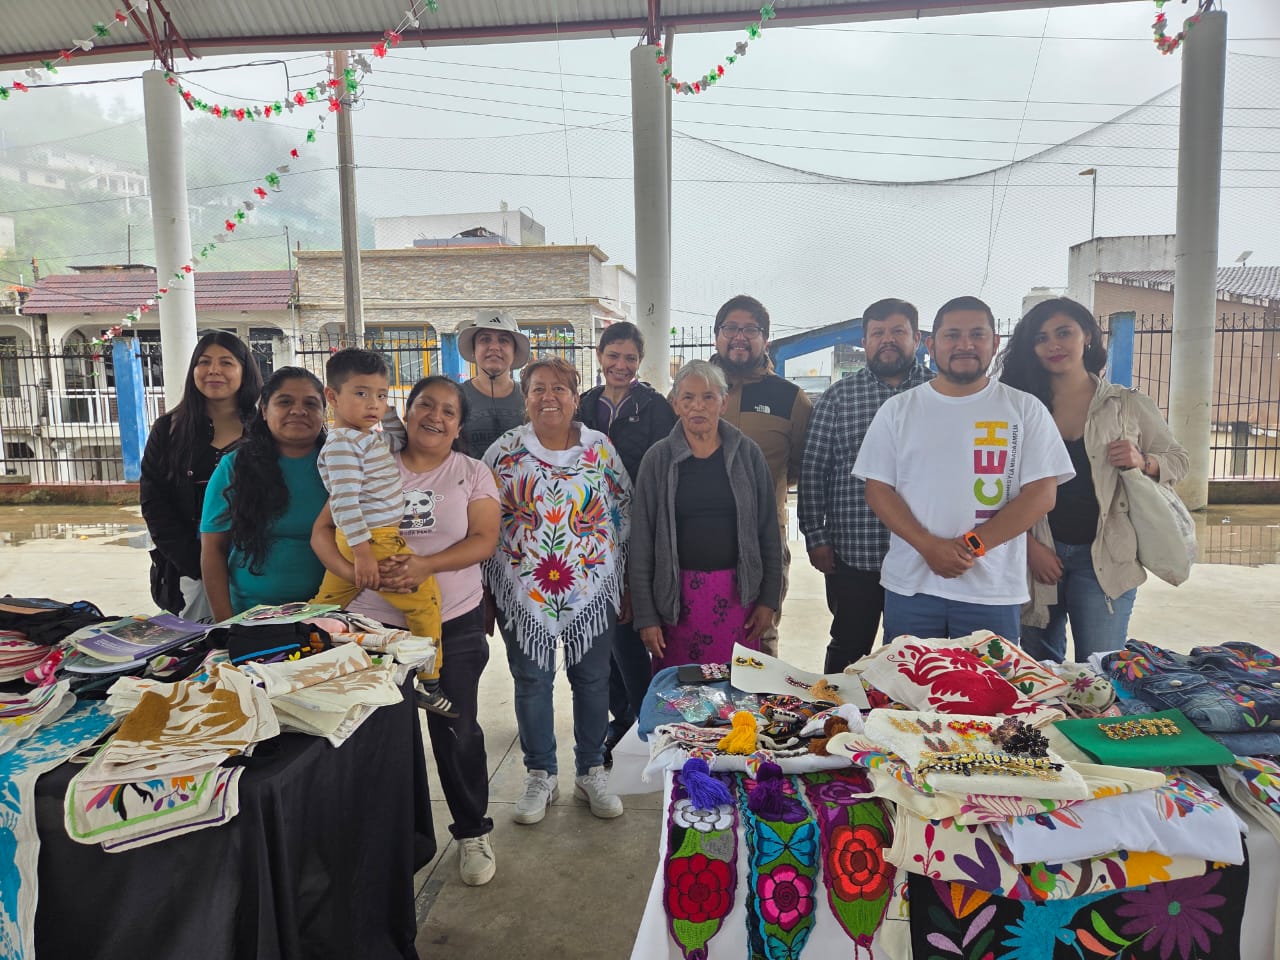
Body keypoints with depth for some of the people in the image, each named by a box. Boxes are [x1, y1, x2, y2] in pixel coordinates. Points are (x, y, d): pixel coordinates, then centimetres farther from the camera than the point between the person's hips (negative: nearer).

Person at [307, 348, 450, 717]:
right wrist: (363, 552, -27)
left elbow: (399, 440, 32)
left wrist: (387, 406, 18)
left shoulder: (369, 438, 14)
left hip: (358, 543, 10)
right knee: (425, 599, -6)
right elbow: (344, 501, -23)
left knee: (328, 604, 19)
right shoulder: (343, 443, -16)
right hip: (373, 541, -10)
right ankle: (429, 684, 1)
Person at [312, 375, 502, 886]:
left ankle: (472, 833, 26)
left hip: (454, 623, -1)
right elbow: (323, 531, 1)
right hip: (374, 623, 2)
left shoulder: (473, 474, 2)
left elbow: (484, 540, -7)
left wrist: (424, 565, -22)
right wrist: (353, 571, -19)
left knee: (457, 731, 6)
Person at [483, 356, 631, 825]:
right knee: (531, 681, 8)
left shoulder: (600, 448, 2)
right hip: (524, 589, 0)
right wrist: (485, 589, 1)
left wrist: (625, 584, 5)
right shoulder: (505, 451, -1)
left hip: (592, 588, 1)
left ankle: (591, 773, 28)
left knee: (592, 679, 9)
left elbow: (623, 514, 7)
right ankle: (540, 777, 26)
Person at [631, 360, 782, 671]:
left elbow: (769, 531, 5)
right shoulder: (658, 458, -1)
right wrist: (645, 616, -3)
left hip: (738, 593, 1)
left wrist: (769, 599, 1)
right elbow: (641, 542, -1)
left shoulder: (748, 453, 2)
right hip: (677, 597, 0)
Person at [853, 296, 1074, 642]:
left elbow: (1041, 494, -3)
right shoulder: (897, 410, 4)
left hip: (993, 591, 0)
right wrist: (929, 546, -14)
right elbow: (878, 490, 0)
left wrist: (973, 545, -13)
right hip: (910, 585, 1)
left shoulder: (1025, 409, 3)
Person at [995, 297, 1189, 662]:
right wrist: (1030, 546, -10)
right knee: (1037, 672, 12)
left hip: (1103, 558, -1)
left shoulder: (1128, 405, 2)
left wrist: (1143, 462, -13)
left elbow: (1178, 460, 9)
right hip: (1038, 555, 1)